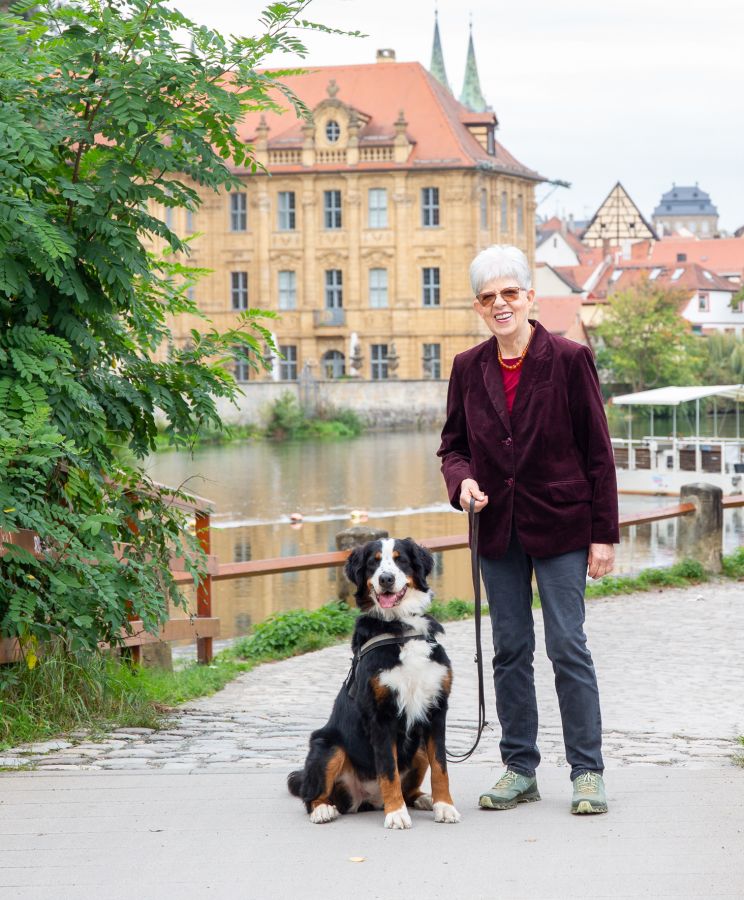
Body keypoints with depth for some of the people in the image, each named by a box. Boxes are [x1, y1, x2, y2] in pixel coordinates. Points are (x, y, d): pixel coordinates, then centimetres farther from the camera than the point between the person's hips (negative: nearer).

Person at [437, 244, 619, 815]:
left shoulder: (569, 360, -6)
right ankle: (520, 770, 17)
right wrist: (462, 479, -9)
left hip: (559, 525, -4)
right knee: (510, 650, 8)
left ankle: (588, 772, 4)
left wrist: (604, 533, -7)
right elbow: (453, 443, 15)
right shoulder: (468, 368, 5)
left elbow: (598, 451, -5)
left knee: (568, 646, -5)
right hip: (498, 528, 4)